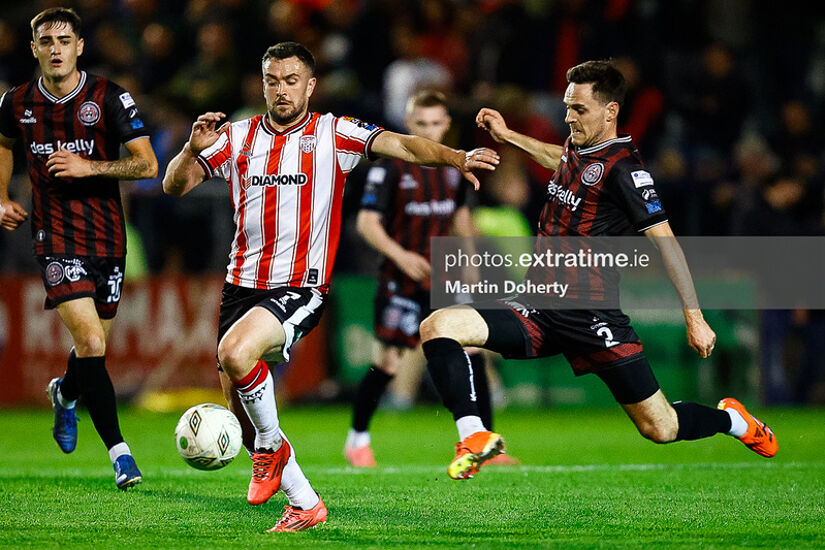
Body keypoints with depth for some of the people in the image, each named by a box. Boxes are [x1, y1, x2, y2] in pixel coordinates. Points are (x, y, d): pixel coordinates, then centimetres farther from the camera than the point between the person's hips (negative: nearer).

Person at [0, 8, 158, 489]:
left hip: (107, 235, 1)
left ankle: (66, 394, 48)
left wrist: (89, 166, -21)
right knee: (91, 343, -16)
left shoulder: (109, 98, -6)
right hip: (57, 238, -1)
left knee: (94, 345, 12)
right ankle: (119, 451, -11)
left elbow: (148, 164, -9)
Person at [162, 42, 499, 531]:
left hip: (301, 288, -5)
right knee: (242, 414, 3)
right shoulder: (238, 137, 9)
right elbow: (175, 185, 7)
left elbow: (403, 145, -10)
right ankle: (305, 505, 17)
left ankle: (273, 446, -5)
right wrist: (194, 149, -13)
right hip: (242, 284, 5)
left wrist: (457, 158, -27)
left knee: (235, 352, -30)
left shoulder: (333, 134, 0)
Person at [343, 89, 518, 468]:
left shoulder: (451, 167, 8)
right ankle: (358, 438, 18)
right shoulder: (390, 167, -9)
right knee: (391, 363, -3)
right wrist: (400, 255, -26)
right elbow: (366, 222, -13)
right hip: (401, 281, -5)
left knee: (471, 353, -6)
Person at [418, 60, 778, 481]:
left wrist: (694, 317, -18)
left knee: (660, 428, -1)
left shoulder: (622, 168, -12)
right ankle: (474, 438, -20)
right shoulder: (576, 149, 11)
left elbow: (663, 238, -14)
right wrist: (508, 137, 42)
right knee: (438, 327, -16)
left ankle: (733, 420, 31)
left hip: (592, 317, -7)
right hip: (537, 308, 7)